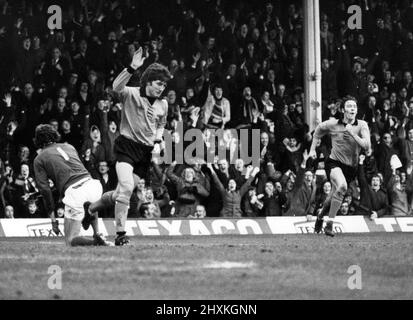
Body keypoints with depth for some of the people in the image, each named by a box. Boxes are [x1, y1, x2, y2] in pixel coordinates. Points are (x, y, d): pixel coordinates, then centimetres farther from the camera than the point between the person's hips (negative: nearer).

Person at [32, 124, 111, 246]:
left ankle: (95, 241, -21)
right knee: (90, 204, 44)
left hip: (73, 192, -5)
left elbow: (45, 189, 5)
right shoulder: (69, 147, 28)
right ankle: (97, 235, 22)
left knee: (70, 240, 8)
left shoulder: (39, 159, 14)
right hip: (92, 184, 5)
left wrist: (53, 218, 8)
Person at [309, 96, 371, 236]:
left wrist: (352, 133, -27)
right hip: (334, 162, -3)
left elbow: (367, 146, -19)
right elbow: (318, 130, 16)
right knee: (342, 186, -31)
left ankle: (320, 217, 44)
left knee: (334, 196, 13)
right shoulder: (333, 124, -6)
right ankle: (329, 224, -26)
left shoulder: (362, 125, -7)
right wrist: (312, 149, 16)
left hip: (351, 167, 3)